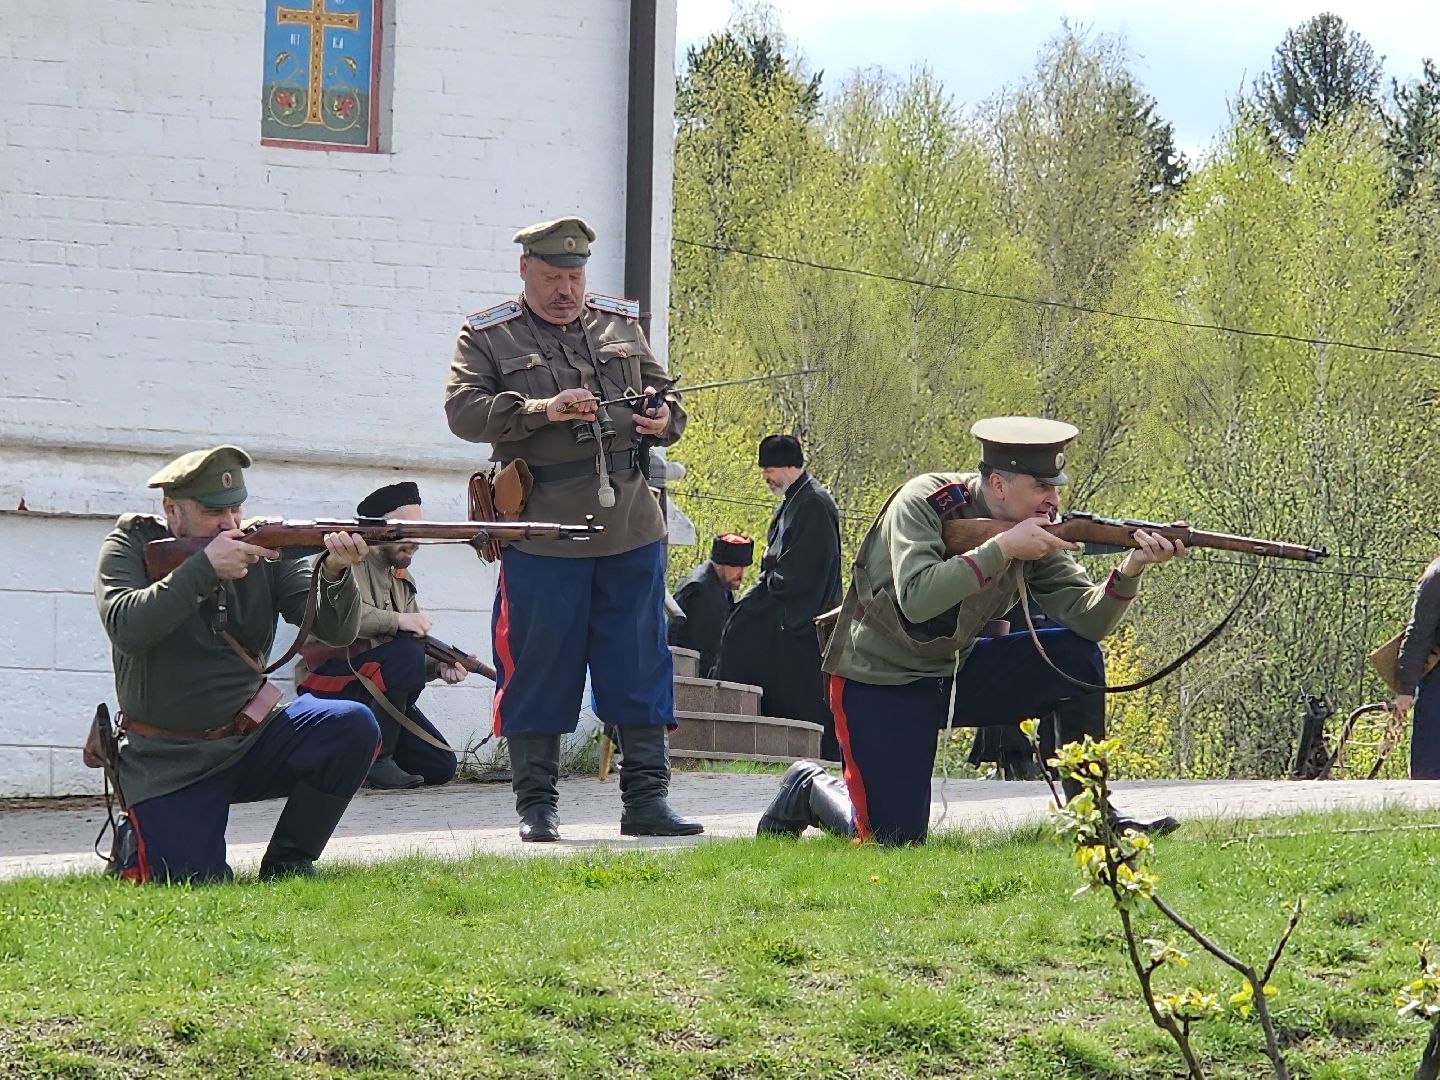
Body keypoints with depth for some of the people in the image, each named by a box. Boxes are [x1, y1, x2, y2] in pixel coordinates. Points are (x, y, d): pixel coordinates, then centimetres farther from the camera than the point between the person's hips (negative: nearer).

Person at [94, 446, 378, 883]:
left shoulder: (264, 548, 0)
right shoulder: (133, 546, -5)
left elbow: (336, 630, -8)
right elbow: (127, 629, -23)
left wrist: (335, 573, -29)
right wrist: (204, 569, -29)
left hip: (252, 740, 3)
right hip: (169, 762, -3)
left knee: (353, 728, -21)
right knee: (194, 881, -20)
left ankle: (288, 863, -3)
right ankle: (134, 846, 18)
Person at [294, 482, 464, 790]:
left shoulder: (403, 581, 17)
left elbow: (417, 660, 12)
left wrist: (439, 667, -10)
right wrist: (397, 620, -29)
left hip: (377, 689, 8)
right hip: (328, 681, -8)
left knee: (441, 767, -2)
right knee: (407, 651, -32)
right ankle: (375, 759, -24)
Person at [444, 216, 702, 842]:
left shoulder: (621, 326, 15)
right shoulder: (488, 338, 3)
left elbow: (662, 392, 21)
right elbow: (463, 410, -9)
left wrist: (663, 419, -2)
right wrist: (538, 410, -22)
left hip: (631, 531, 3)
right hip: (542, 533, -3)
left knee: (641, 665, 4)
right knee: (539, 668, 1)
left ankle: (646, 797, 10)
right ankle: (536, 803, 9)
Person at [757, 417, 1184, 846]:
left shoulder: (1037, 530, -5)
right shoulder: (924, 502, -21)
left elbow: (1087, 619, -12)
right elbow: (916, 600, -36)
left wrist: (1130, 570, -31)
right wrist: (1002, 548, -36)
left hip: (954, 672, 6)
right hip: (879, 682, -6)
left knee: (1077, 657, -10)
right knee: (895, 837, -14)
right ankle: (809, 788, 17)